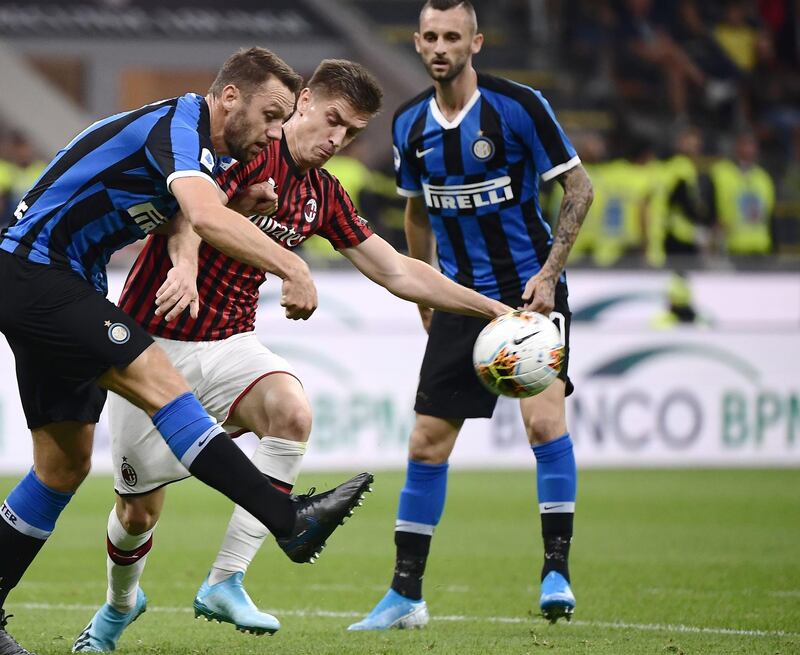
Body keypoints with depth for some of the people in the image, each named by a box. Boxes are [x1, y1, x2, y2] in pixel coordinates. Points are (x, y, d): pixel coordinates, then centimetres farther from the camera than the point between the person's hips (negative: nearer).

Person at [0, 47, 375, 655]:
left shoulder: (194, 139, 12)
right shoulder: (178, 126, -18)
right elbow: (206, 217, -37)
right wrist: (291, 267, -44)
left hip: (62, 285, 11)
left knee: (66, 462, 9)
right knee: (158, 379, -22)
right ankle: (289, 519, -32)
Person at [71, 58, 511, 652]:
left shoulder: (324, 196, 9)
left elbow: (398, 272, 15)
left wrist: (492, 308, 10)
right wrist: (184, 267, -52)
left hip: (228, 345, 5)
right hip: (151, 339, -5)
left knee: (292, 412, -29)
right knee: (139, 510, 1)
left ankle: (225, 582, -24)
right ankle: (120, 603, 37)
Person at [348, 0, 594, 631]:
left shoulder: (518, 105, -12)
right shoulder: (411, 125, 2)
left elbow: (579, 185, -6)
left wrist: (549, 272, -14)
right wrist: (424, 297, 19)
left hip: (530, 287, -4)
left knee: (544, 418, -21)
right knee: (427, 443, 1)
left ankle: (557, 572, -9)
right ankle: (406, 595, 9)